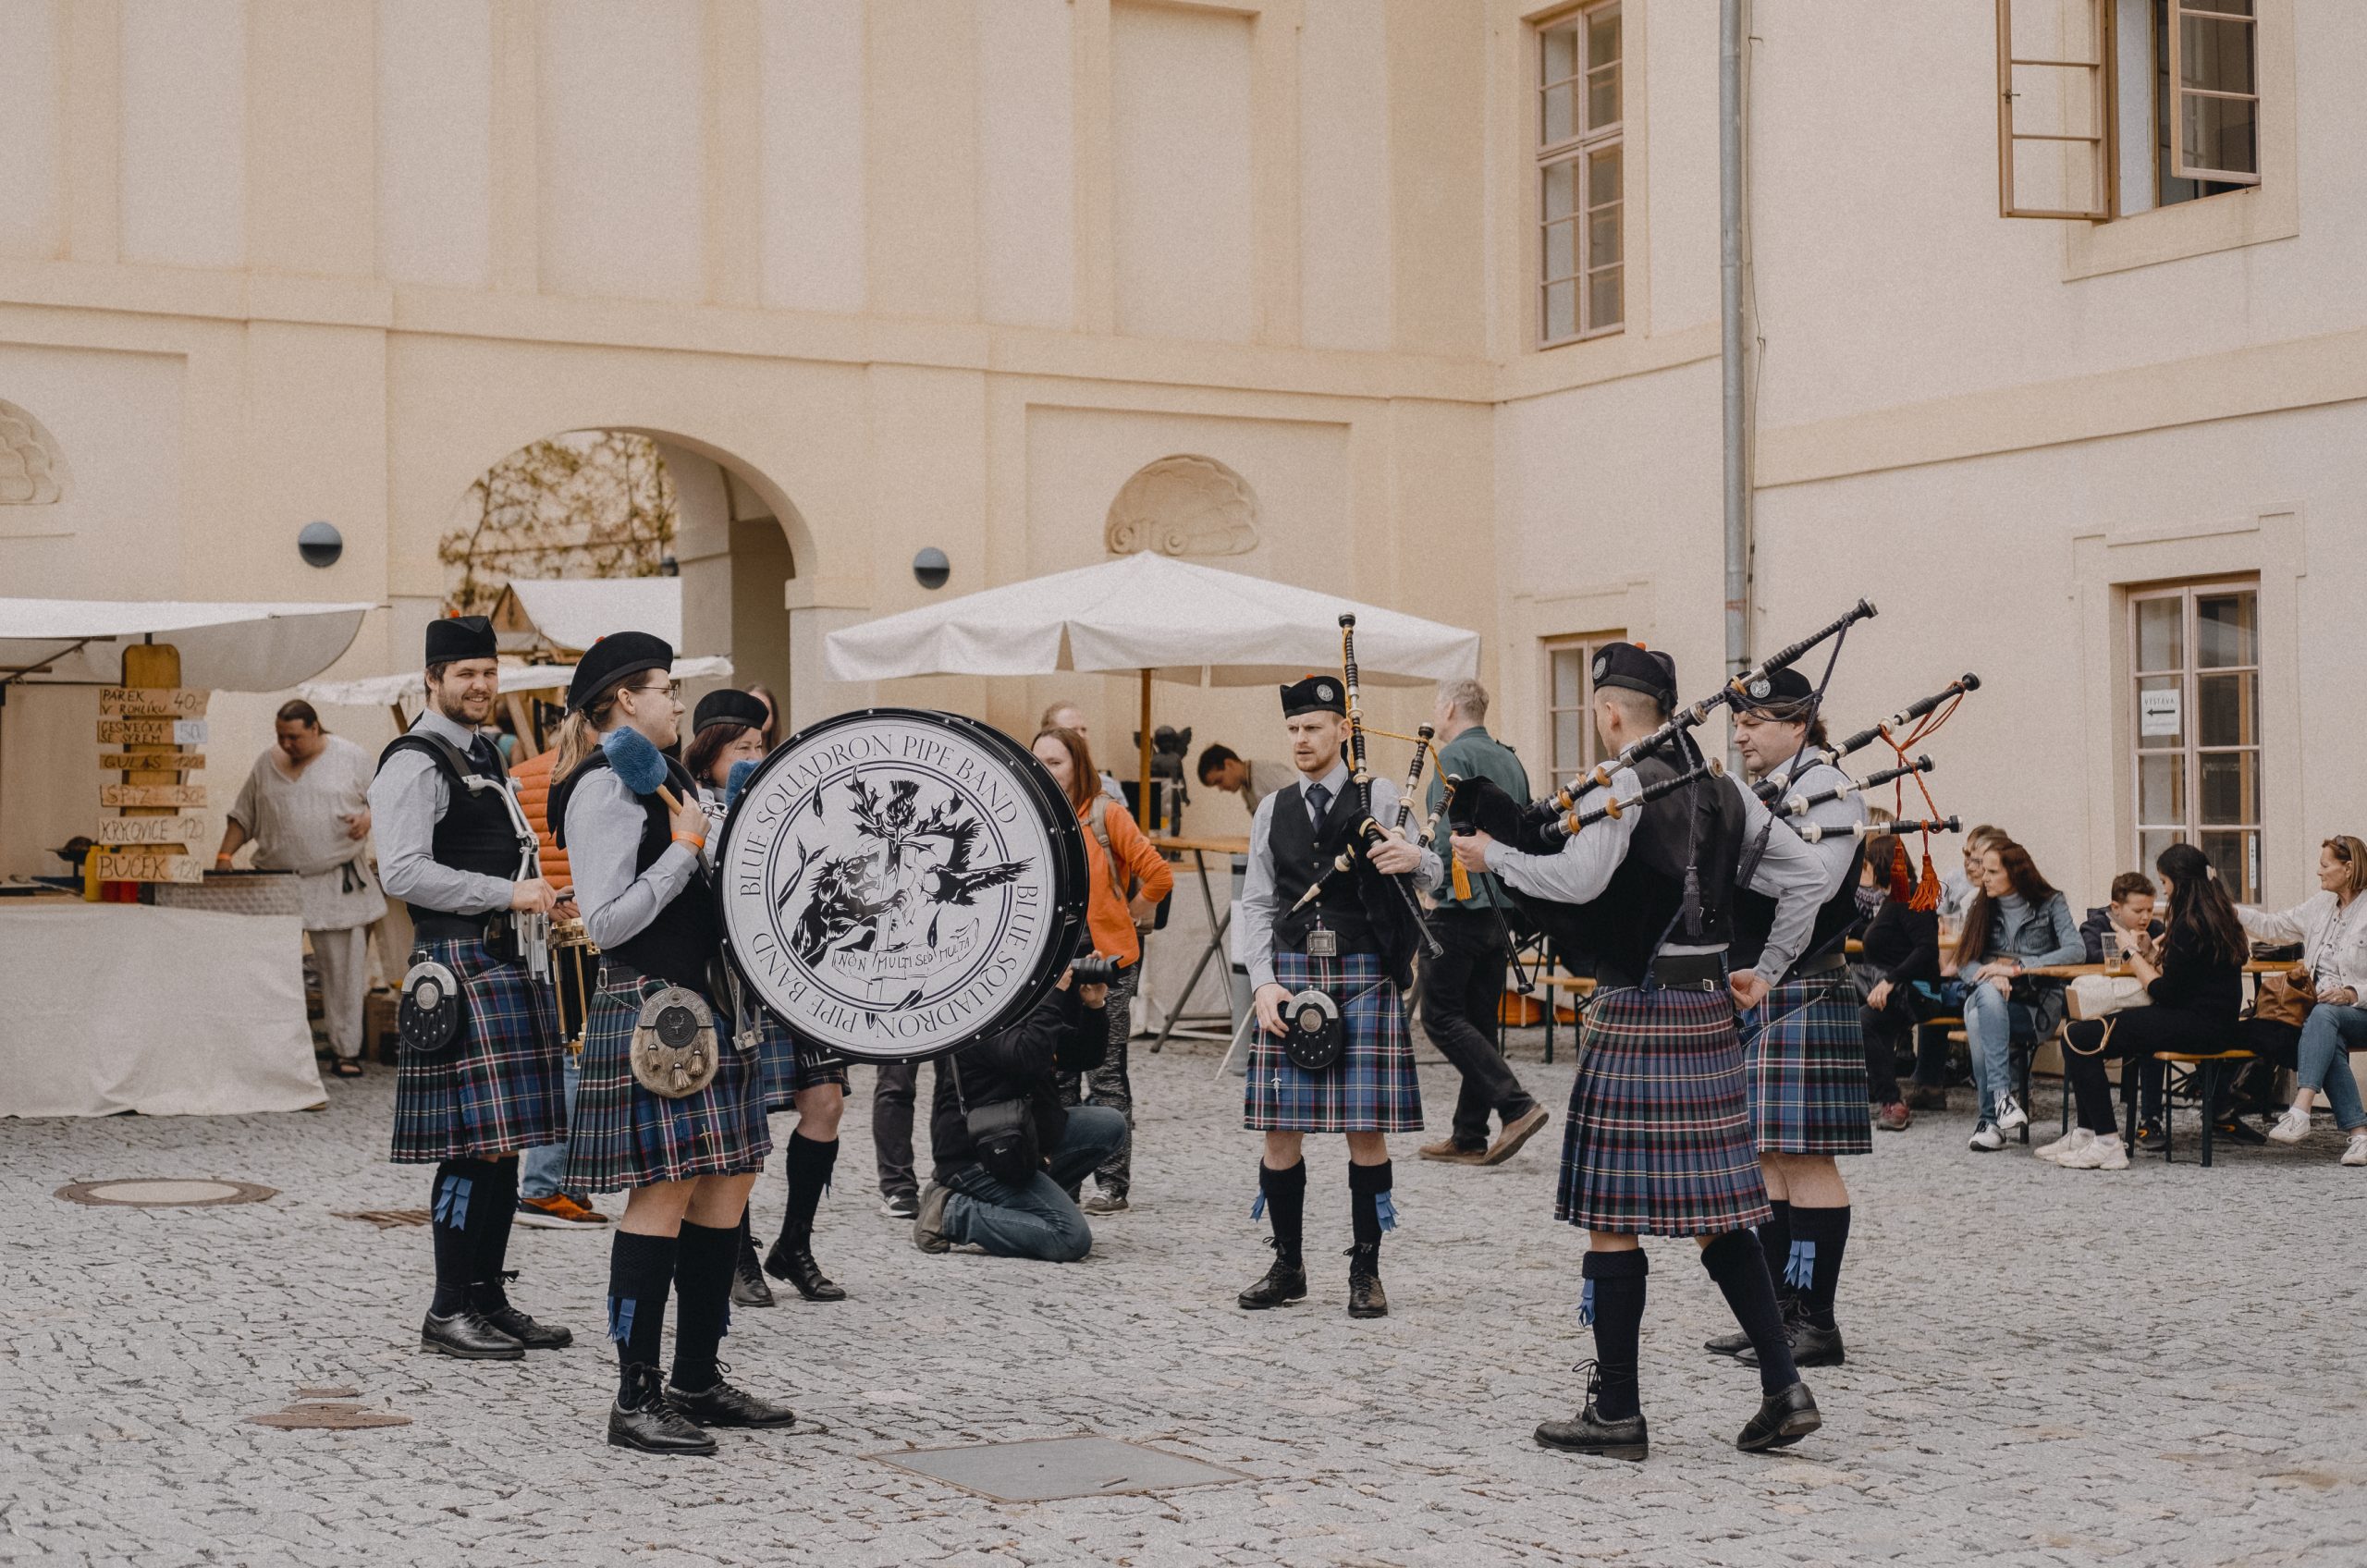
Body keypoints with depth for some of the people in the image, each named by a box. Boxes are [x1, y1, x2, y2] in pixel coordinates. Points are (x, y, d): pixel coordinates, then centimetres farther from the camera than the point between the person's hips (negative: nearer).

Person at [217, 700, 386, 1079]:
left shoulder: (352, 758, 2)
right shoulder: (267, 764, 10)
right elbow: (243, 816, 15)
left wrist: (368, 818, -15)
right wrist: (224, 855, 3)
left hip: (338, 884, -2)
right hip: (278, 883, 2)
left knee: (343, 969, -1)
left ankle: (347, 1051, 7)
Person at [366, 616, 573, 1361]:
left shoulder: (484, 755, 20)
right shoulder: (414, 764, -9)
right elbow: (404, 872, -19)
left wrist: (540, 900, 13)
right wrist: (507, 893, -19)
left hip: (508, 962, 9)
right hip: (461, 964, -9)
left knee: (503, 1144, 10)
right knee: (476, 1145, -9)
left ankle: (489, 1299, 17)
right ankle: (448, 1313, -2)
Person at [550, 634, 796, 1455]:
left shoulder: (666, 778, 18)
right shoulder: (606, 788, -12)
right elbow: (606, 922, -19)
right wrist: (685, 848, -17)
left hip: (708, 1008, 10)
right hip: (652, 1010, -10)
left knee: (729, 1183, 10)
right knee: (665, 1194, -8)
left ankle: (698, 1381, 19)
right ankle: (636, 1400, -1)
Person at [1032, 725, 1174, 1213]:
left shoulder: (1106, 815, -8)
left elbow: (1159, 876, -9)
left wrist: (1128, 916, 0)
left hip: (1106, 962, -5)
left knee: (1106, 1076, 0)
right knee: (1057, 1078, 9)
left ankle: (1113, 1184, 5)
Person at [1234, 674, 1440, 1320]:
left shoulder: (1378, 798, 2)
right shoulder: (1273, 811, 11)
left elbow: (1431, 879, -3)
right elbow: (1255, 906, 12)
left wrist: (1415, 859, -27)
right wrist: (1263, 982, -3)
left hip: (1363, 975, -3)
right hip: (1289, 975, 3)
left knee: (1366, 1129, -1)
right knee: (1280, 1130, 2)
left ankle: (1365, 1269, 10)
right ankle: (1287, 1266, 14)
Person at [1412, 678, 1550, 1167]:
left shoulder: (1454, 756, -9)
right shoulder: (1510, 760, 16)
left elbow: (1448, 836, -20)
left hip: (1461, 903, -8)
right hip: (1503, 906, 8)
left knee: (1441, 1015, -4)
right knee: (1479, 1021, 10)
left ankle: (1516, 1105, -15)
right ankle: (1469, 1138, 11)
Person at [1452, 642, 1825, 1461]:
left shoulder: (1626, 785, -12)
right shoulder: (1723, 789, 11)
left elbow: (1576, 879, -24)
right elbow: (1807, 878, 13)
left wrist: (1492, 855, -9)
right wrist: (1765, 970, 18)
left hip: (1635, 1016, -8)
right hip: (1710, 1015, 8)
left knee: (1611, 1215, 0)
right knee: (1713, 1211, 13)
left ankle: (1616, 1412, 4)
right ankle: (1783, 1387, 8)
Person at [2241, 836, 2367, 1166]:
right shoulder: (2320, 905, 15)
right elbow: (2275, 926, 25)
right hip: (2322, 1011, 5)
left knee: (2322, 1016, -37)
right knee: (2329, 1044, -31)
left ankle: (2299, 1112, -52)